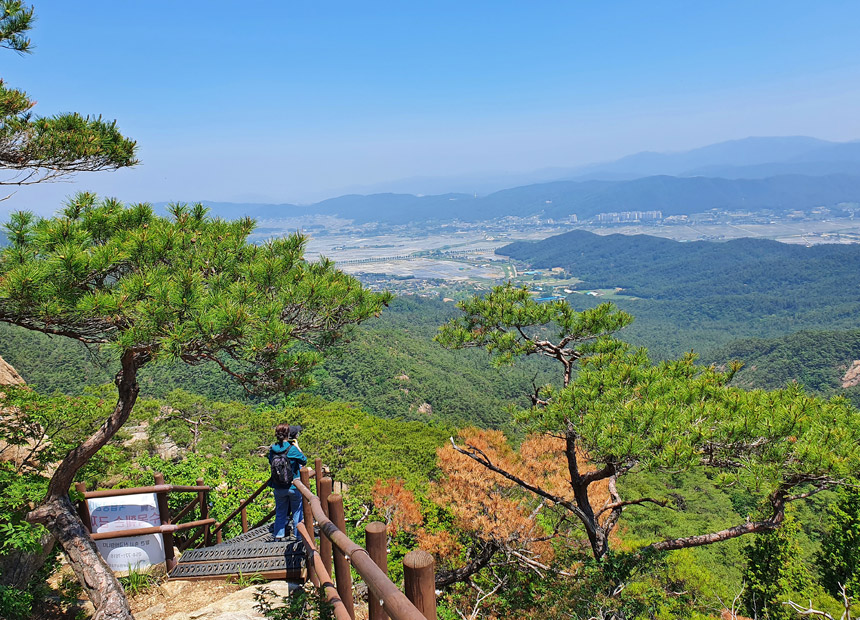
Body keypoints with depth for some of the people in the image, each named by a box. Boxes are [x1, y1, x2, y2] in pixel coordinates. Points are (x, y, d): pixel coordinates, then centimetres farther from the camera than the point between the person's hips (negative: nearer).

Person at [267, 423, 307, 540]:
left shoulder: (273, 449, -4)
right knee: (297, 511, 12)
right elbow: (304, 460, -4)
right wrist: (297, 447, 2)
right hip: (293, 486, -4)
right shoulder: (292, 449, -17)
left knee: (280, 512, 18)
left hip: (278, 487, 4)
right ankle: (299, 534, 18)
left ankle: (278, 535, 21)